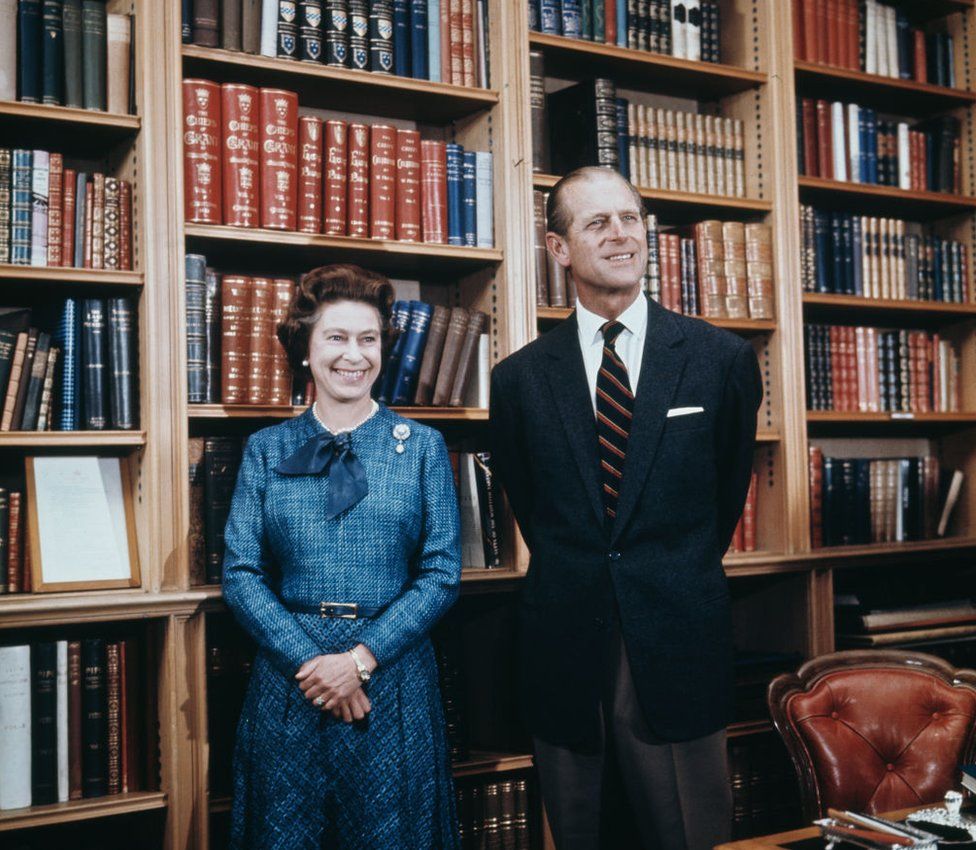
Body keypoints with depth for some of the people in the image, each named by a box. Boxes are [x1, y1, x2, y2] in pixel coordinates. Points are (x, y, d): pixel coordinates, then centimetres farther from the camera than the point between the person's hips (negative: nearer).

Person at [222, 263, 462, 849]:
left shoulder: (422, 447, 4)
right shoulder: (266, 451, 6)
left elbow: (442, 574, -2)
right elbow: (241, 573, 0)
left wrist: (361, 658, -12)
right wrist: (309, 661, -13)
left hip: (393, 677, 0)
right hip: (288, 679, 1)